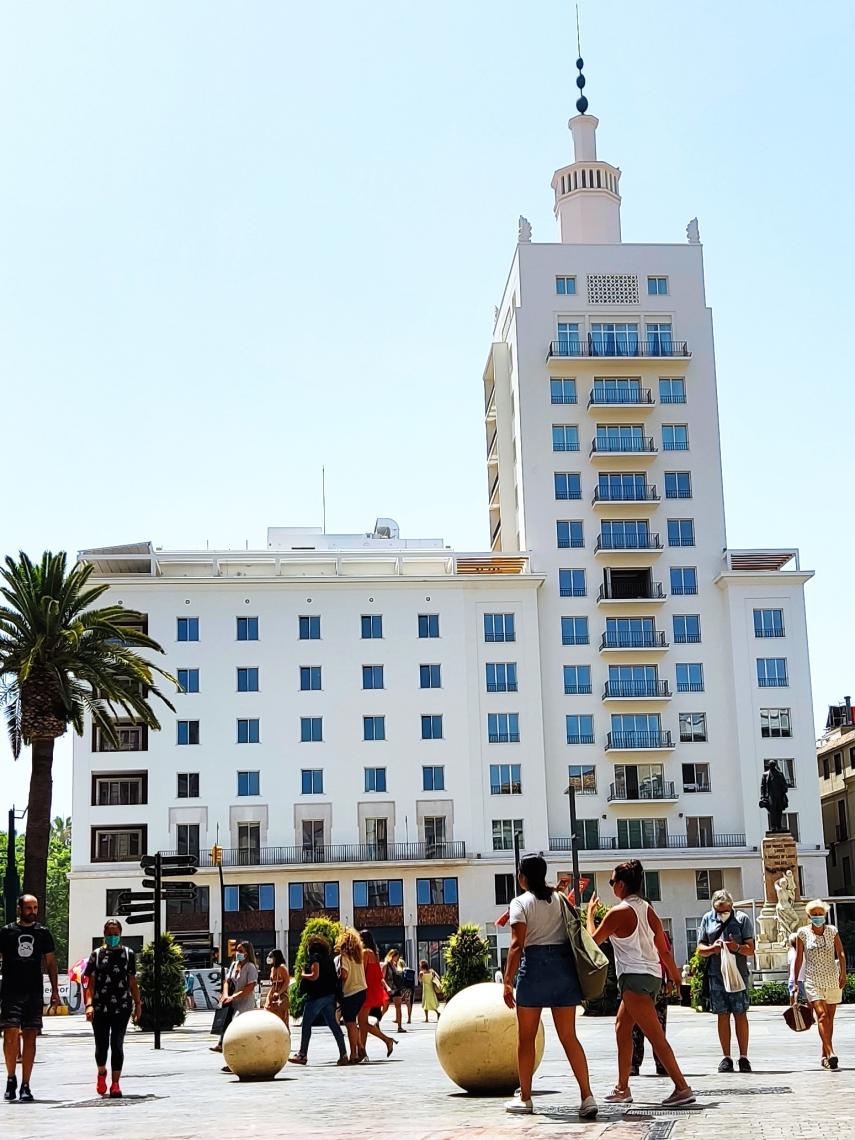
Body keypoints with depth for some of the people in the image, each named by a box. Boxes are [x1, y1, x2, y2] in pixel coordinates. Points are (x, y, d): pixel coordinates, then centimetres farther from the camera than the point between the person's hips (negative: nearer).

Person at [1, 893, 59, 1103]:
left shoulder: (43, 933, 9)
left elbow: (51, 962, 14)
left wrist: (55, 991, 8)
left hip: (35, 993, 2)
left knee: (30, 1037, 1)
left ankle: (25, 1086, 7)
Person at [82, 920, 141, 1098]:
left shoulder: (128, 954, 7)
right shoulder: (96, 954, 6)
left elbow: (132, 982, 11)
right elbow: (90, 983, 3)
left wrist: (137, 1004, 8)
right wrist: (89, 1004, -9)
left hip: (122, 1006, 0)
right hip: (100, 1007, 0)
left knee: (117, 1044, -2)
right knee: (101, 1045, 4)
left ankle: (115, 1083, 4)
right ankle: (101, 1073, 34)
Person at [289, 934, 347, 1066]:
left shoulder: (315, 957, -8)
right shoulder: (328, 957, 15)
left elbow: (315, 976, -18)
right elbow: (333, 976, 16)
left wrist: (303, 975, -2)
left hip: (317, 995, -7)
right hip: (330, 994, 8)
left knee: (306, 1024, 3)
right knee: (333, 1025, 7)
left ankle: (302, 1055, 5)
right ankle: (343, 1055, 2)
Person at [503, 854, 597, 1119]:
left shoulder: (521, 902, -4)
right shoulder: (559, 898, 13)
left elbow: (517, 944, -11)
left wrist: (508, 982, -10)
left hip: (535, 964, -5)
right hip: (565, 964, 5)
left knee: (526, 1037, 8)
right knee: (568, 1036, 3)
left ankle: (524, 1098, 14)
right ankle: (587, 1096, -8)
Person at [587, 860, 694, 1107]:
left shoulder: (618, 912, -12)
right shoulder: (648, 910, 10)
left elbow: (593, 939, 1)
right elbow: (664, 950, 12)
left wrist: (590, 914, 14)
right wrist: (676, 976, 22)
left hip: (634, 978, -9)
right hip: (653, 976, 9)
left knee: (656, 1036, -10)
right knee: (621, 1027, 19)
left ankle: (682, 1088, -14)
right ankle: (622, 1088, 24)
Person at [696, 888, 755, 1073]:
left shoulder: (742, 919, 0)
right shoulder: (707, 919, 7)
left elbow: (750, 949, 0)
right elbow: (700, 949, 10)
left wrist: (736, 947, -21)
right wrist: (712, 949, -12)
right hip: (716, 975, 2)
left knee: (740, 1014, -2)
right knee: (723, 1015, 3)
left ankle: (743, 1057, 5)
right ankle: (726, 1058, 8)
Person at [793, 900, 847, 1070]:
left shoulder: (832, 931, 3)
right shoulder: (803, 933, 0)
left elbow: (841, 954, -4)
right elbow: (799, 959, 4)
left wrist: (843, 973, -18)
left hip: (832, 980, 2)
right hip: (813, 981, -2)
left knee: (830, 1018, 7)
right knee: (822, 1015, -17)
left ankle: (824, 1055, 19)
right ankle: (830, 1053, -26)